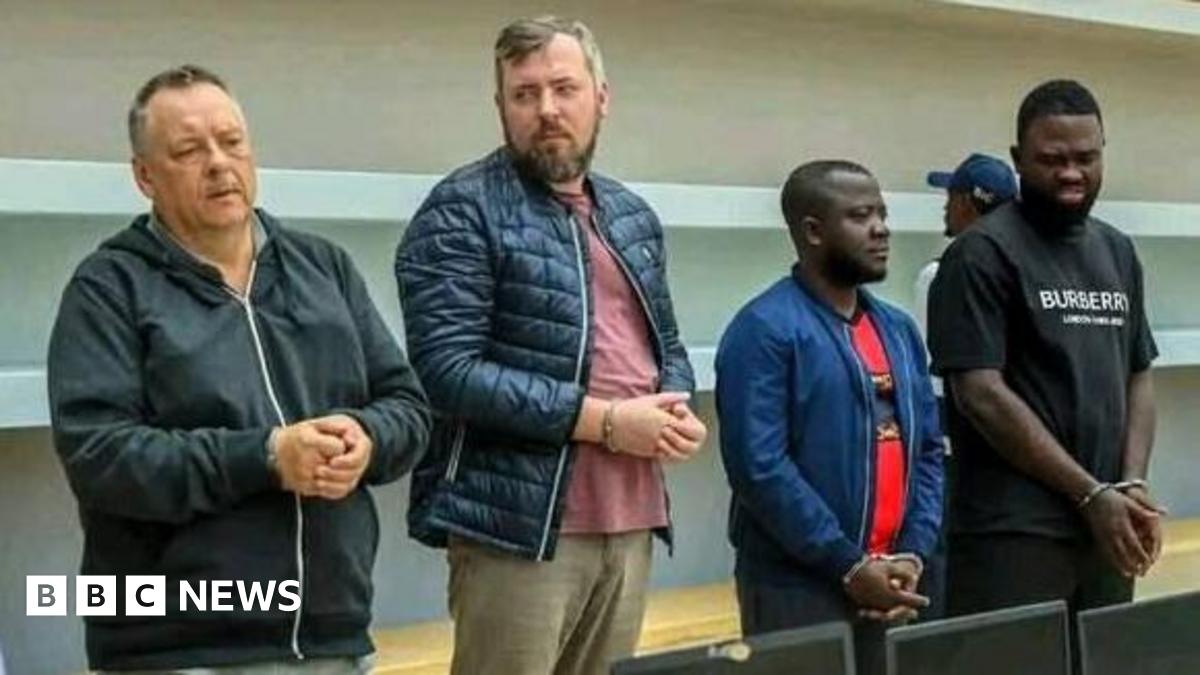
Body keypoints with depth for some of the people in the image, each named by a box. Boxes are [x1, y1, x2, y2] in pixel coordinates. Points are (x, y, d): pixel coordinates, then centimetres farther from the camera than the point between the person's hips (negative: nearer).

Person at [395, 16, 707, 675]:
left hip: (629, 524, 7)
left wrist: (675, 406, 0)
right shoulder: (462, 211, -6)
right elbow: (448, 371, -16)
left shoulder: (634, 217, 16)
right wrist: (603, 420, -16)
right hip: (521, 526, -6)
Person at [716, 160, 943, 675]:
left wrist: (912, 555, -1)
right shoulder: (766, 329, -11)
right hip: (797, 587, -7)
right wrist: (848, 567, -15)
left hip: (890, 588, 7)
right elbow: (760, 467, -18)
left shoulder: (898, 329, 13)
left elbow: (929, 450, 13)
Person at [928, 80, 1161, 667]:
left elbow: (1138, 378, 15)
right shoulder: (983, 253, -7)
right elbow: (981, 395, -13)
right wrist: (1091, 493, -14)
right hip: (1014, 531, -6)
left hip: (1107, 526, 6)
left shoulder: (1118, 253, 14)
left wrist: (1133, 484, -2)